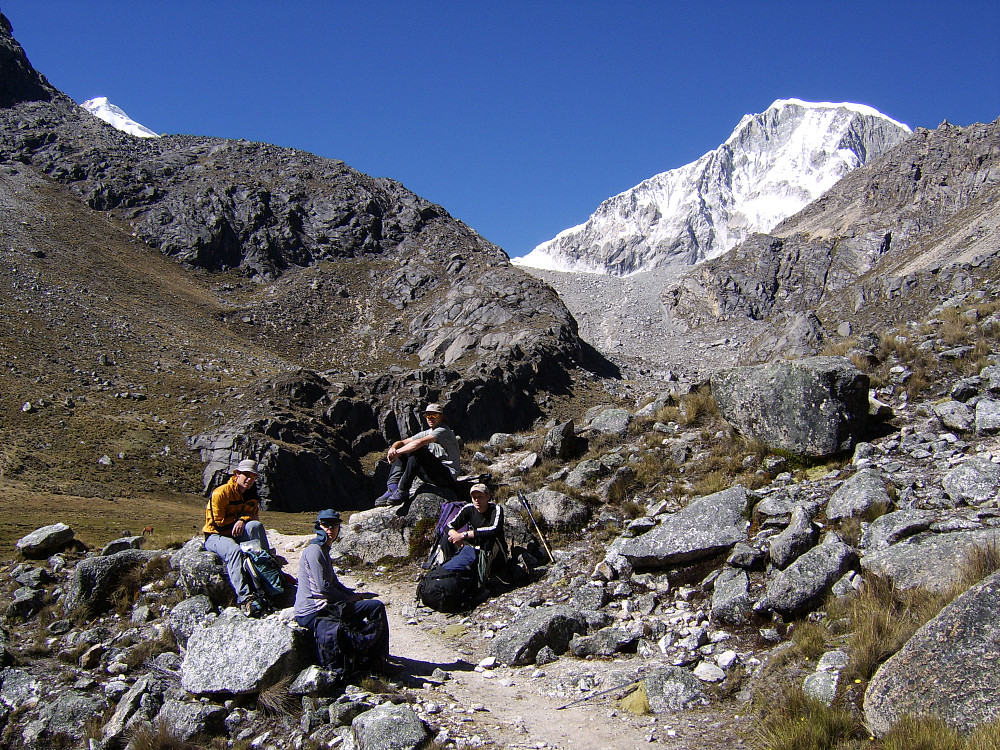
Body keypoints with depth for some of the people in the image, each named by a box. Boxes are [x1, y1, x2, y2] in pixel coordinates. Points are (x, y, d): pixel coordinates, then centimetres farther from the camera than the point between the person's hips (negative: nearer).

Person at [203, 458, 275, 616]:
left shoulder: (251, 495, 10)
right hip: (215, 537, -6)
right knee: (234, 550, -39)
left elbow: (253, 516, 3)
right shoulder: (221, 493, -13)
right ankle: (244, 597, -50)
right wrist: (237, 520, -9)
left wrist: (243, 520, -19)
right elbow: (217, 522, -14)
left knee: (256, 525, -25)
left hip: (238, 535, 6)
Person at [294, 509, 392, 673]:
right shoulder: (314, 551, -12)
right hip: (313, 613, -11)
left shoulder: (323, 550, 20)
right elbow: (323, 587, -18)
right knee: (376, 607, -16)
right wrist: (348, 599, -6)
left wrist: (353, 594, 8)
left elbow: (333, 583, 24)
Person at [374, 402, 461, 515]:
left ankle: (402, 491, -28)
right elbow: (402, 442, 10)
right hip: (432, 474, 9)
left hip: (448, 475, -9)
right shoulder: (427, 433, 17)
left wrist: (397, 452, -22)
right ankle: (392, 488, -18)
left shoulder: (444, 431, -10)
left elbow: (419, 443, -25)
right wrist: (393, 448, -13)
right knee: (401, 454, 3)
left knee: (417, 451, -28)